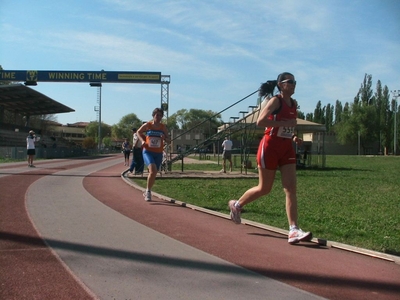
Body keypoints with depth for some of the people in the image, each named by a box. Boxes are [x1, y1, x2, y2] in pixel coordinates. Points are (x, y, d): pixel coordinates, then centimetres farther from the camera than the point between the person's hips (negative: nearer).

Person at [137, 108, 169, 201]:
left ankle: (147, 191, 33)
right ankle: (148, 191, -8)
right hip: (148, 151, -3)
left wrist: (164, 138, -12)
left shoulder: (163, 127, 3)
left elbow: (167, 139, 12)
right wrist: (143, 140, -3)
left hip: (158, 153, 3)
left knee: (154, 174, 10)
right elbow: (139, 132, 14)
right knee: (153, 170, -25)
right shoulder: (147, 125, -2)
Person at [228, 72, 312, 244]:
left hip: (287, 149, 7)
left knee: (291, 189, -6)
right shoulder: (275, 101, -9)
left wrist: (294, 138, 6)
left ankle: (294, 230, -8)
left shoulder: (294, 104, 13)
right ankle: (236, 205, 30)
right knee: (264, 188, 5)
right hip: (270, 147, -7)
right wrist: (285, 123, -23)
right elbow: (260, 122, -21)